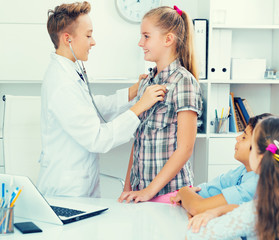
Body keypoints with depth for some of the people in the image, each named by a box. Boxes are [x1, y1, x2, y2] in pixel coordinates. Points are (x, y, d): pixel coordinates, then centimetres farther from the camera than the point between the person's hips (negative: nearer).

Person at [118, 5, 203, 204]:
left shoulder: (183, 81, -13)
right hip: (140, 189, 6)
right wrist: (128, 187, 10)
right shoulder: (146, 83, 10)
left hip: (168, 191, -6)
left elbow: (185, 149, -16)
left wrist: (149, 191, -16)